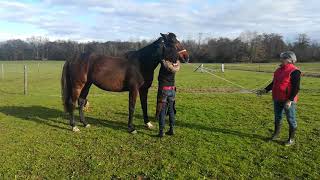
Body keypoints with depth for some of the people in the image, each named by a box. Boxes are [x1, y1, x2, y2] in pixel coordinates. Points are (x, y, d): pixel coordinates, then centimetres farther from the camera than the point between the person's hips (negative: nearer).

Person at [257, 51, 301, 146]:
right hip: (277, 100, 8)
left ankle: (291, 139, 19)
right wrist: (265, 90, 10)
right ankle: (276, 134, 36)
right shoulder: (279, 70, 11)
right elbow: (273, 83, 20)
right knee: (277, 118, 19)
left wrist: (290, 100, -22)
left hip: (288, 101, -8)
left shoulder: (294, 71, -14)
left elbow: (296, 88, -17)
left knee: (291, 120, 5)